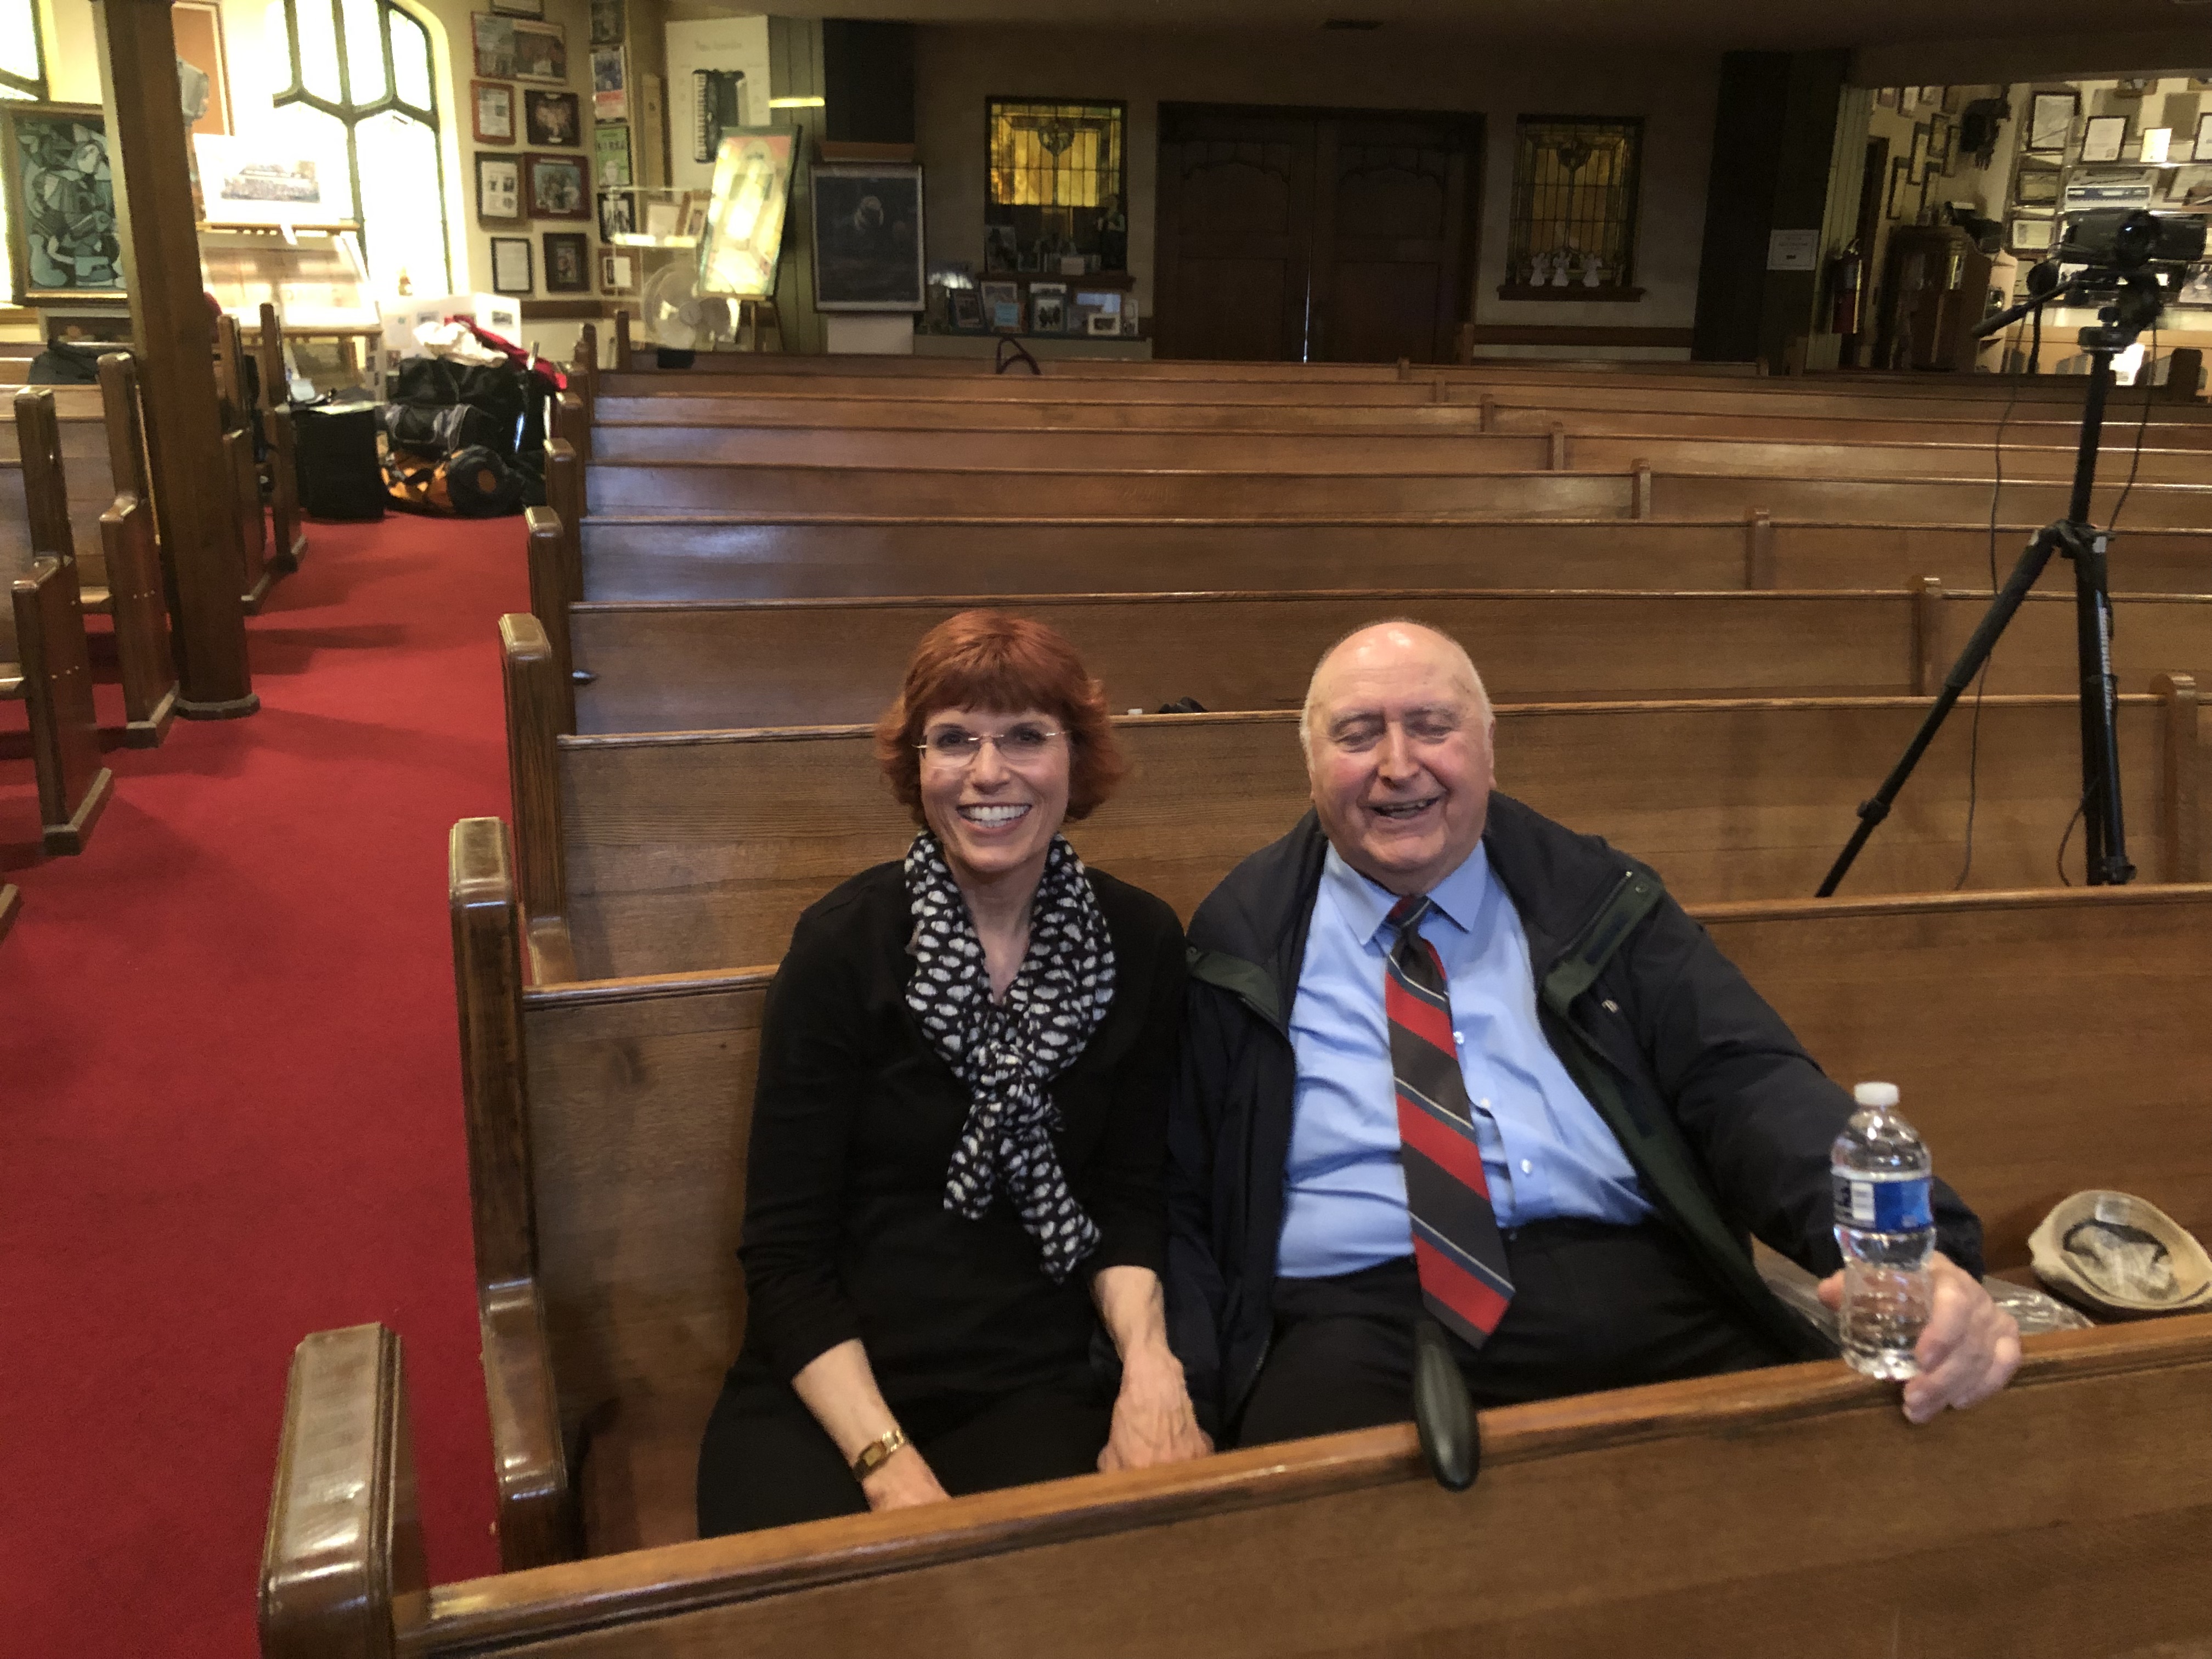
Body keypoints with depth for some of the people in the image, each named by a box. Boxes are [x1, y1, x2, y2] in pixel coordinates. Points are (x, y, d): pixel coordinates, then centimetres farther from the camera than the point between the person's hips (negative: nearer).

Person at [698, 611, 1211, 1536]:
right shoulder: (845, 947, -8)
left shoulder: (1141, 943, 1)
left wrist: (1149, 1365, -13)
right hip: (829, 1388, -1)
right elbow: (785, 1252, -7)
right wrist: (888, 1463, -18)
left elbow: (1126, 1196, 7)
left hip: (1037, 1389, 2)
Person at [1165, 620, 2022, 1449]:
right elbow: (1177, 1198, 8)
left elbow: (1746, 1086, 2)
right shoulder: (1238, 938, 9)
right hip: (1359, 1316, -3)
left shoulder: (1595, 901, 13)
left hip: (1632, 1297, 4)